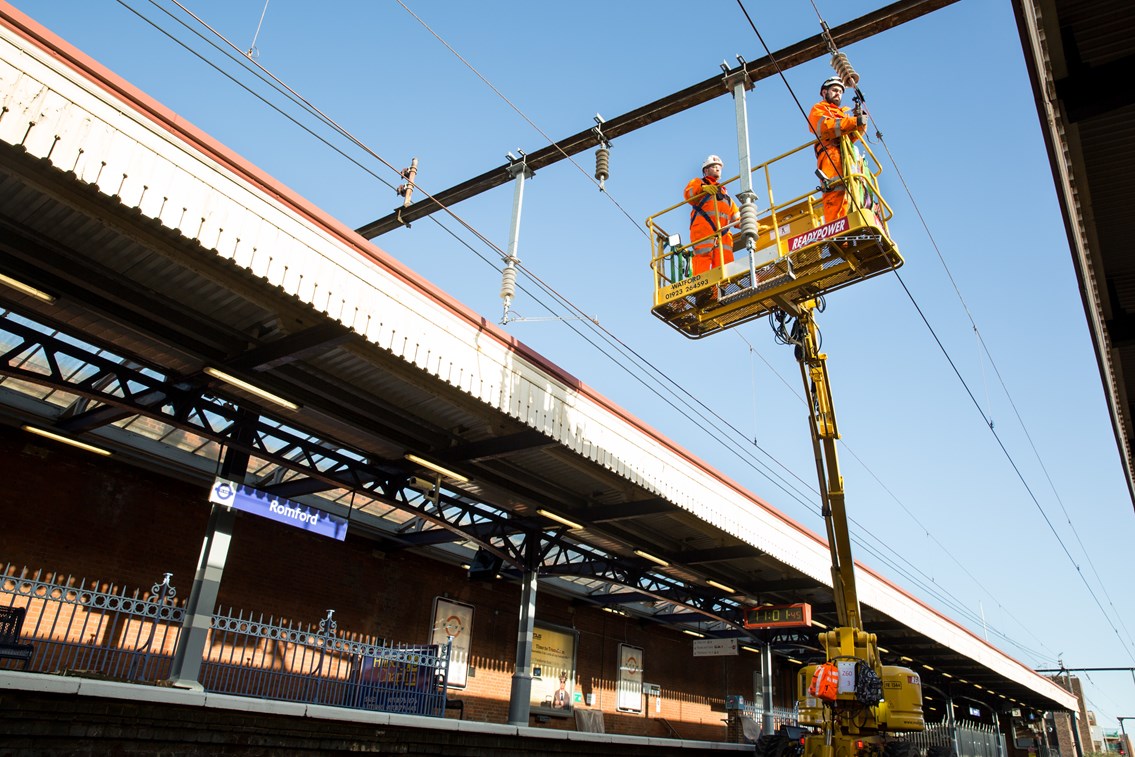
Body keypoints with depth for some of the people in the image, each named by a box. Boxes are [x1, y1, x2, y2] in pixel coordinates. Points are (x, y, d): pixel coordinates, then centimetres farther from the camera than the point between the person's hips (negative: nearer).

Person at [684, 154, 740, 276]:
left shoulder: (725, 193, 38)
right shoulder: (698, 183, 24)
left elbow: (737, 218, 32)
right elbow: (689, 193, -2)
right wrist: (703, 188, -21)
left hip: (722, 233, 5)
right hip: (703, 228, -5)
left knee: (725, 261, -12)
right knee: (703, 257, -21)